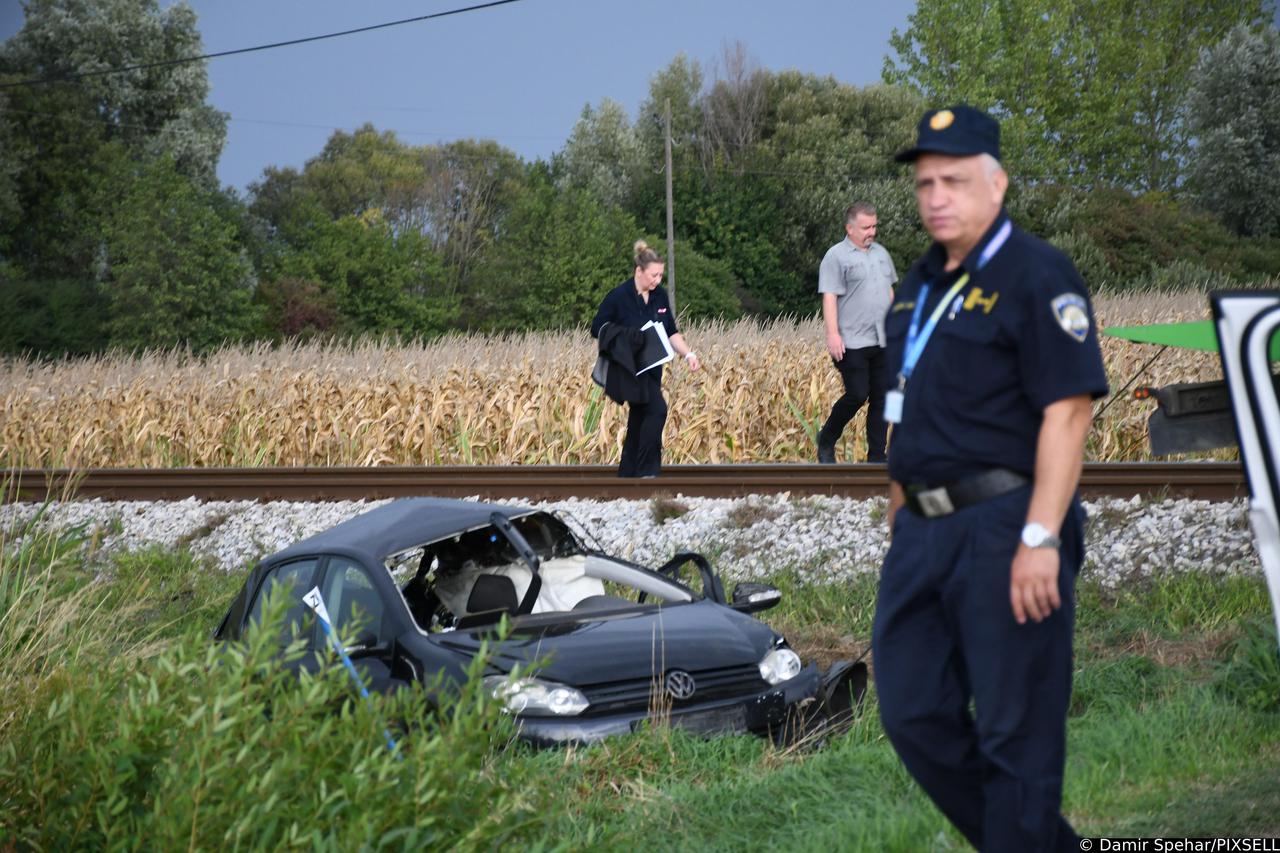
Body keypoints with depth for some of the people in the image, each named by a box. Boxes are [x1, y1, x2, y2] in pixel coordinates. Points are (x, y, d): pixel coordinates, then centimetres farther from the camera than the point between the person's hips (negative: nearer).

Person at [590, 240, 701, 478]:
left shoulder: (660, 295, 6)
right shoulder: (618, 296, -13)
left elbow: (671, 332, 13)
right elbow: (597, 329, -6)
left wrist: (688, 354, -1)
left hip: (652, 369, 7)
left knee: (639, 420, 9)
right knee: (657, 409, -23)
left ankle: (626, 476, 18)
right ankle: (646, 471, -17)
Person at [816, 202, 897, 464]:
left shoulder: (881, 253, 16)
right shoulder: (836, 257, -7)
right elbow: (829, 297, -12)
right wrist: (832, 334, -20)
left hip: (882, 341, 7)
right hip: (852, 343, -7)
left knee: (881, 397, 5)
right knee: (857, 395, -9)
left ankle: (877, 456, 11)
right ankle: (826, 442, 12)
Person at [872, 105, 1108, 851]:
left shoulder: (1037, 275, -10)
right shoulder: (920, 285, 15)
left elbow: (1068, 411, -17)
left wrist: (1041, 539, -23)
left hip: (1004, 529, -8)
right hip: (922, 534, 9)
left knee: (1015, 733, -1)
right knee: (915, 716, 11)